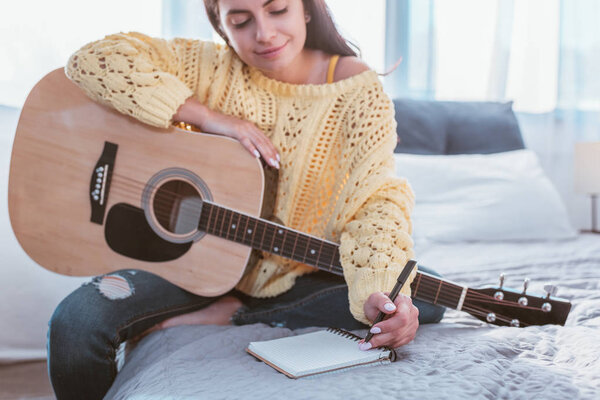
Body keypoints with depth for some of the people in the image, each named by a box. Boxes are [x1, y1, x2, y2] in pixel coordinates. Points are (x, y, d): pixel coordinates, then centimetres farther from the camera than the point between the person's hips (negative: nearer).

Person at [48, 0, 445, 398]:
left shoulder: (356, 89, -10)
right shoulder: (213, 68, -7)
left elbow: (376, 195, -21)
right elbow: (93, 59, -15)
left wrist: (383, 291, -39)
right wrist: (207, 115, -22)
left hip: (300, 278, 1)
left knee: (426, 298, -22)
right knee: (75, 323, -23)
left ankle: (229, 315, -17)